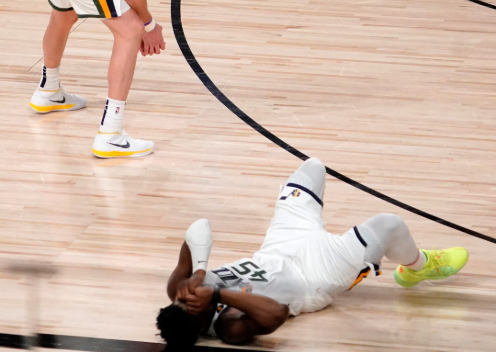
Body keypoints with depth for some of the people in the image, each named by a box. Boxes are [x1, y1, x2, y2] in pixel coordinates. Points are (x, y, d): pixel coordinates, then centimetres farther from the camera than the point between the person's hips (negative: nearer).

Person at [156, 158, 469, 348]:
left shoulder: (179, 290, -23)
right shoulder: (231, 328, -39)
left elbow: (199, 229, -27)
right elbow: (276, 313, -58)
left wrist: (198, 271, -42)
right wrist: (218, 295, -57)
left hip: (278, 252, 6)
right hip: (313, 277, -6)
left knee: (313, 166, 15)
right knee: (389, 225, -10)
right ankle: (419, 267, 29)